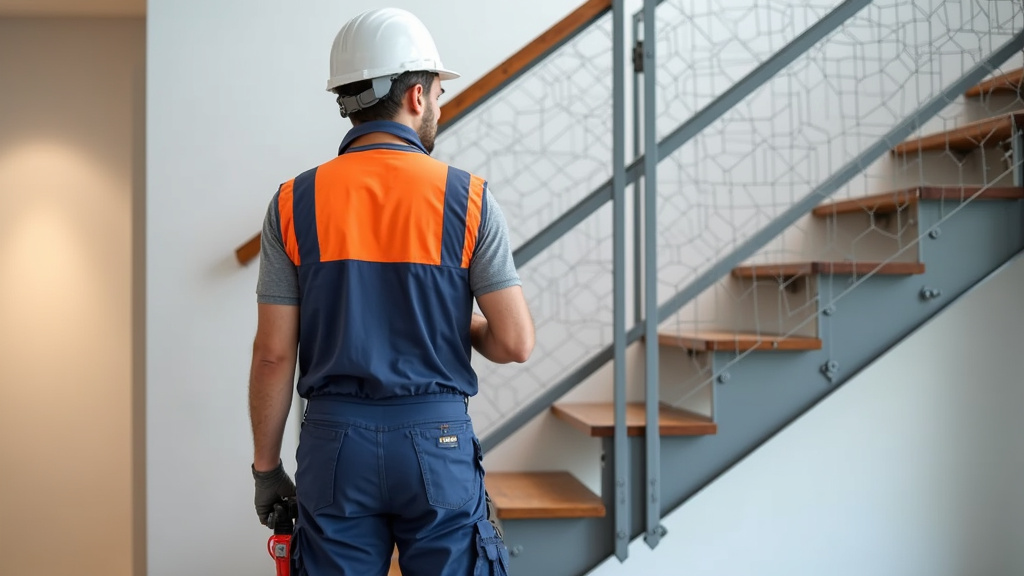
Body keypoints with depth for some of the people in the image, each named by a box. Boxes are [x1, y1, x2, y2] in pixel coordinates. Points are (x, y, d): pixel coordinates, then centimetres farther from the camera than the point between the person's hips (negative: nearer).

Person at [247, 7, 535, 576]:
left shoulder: (295, 203, -1)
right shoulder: (468, 198, -5)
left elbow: (274, 353, -1)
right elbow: (516, 343, -8)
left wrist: (266, 465, 9)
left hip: (336, 442, 2)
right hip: (438, 440, -1)